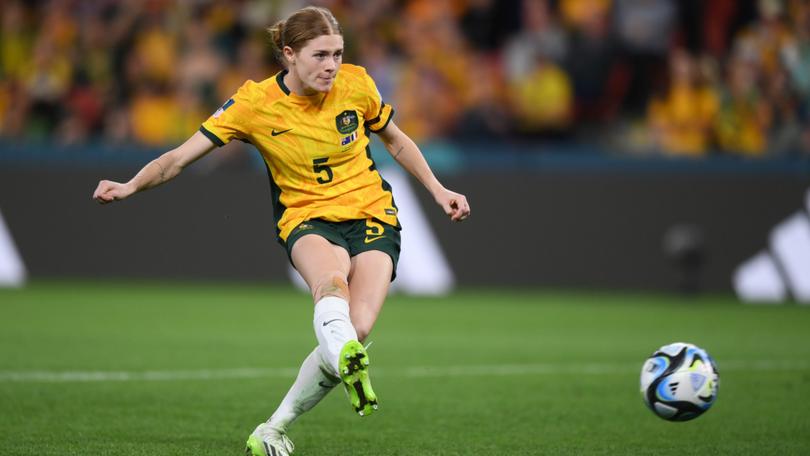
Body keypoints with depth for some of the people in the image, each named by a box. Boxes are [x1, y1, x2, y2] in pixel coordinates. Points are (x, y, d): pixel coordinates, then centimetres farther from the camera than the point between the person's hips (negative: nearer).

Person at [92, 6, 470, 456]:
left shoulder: (355, 83, -5)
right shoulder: (255, 102, -11)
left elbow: (396, 140, 15)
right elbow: (181, 157, -11)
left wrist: (438, 190, 14)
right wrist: (130, 186, -27)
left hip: (372, 216, 2)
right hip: (308, 219, -2)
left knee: (357, 329, -22)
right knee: (332, 278, -40)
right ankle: (349, 367, -66)